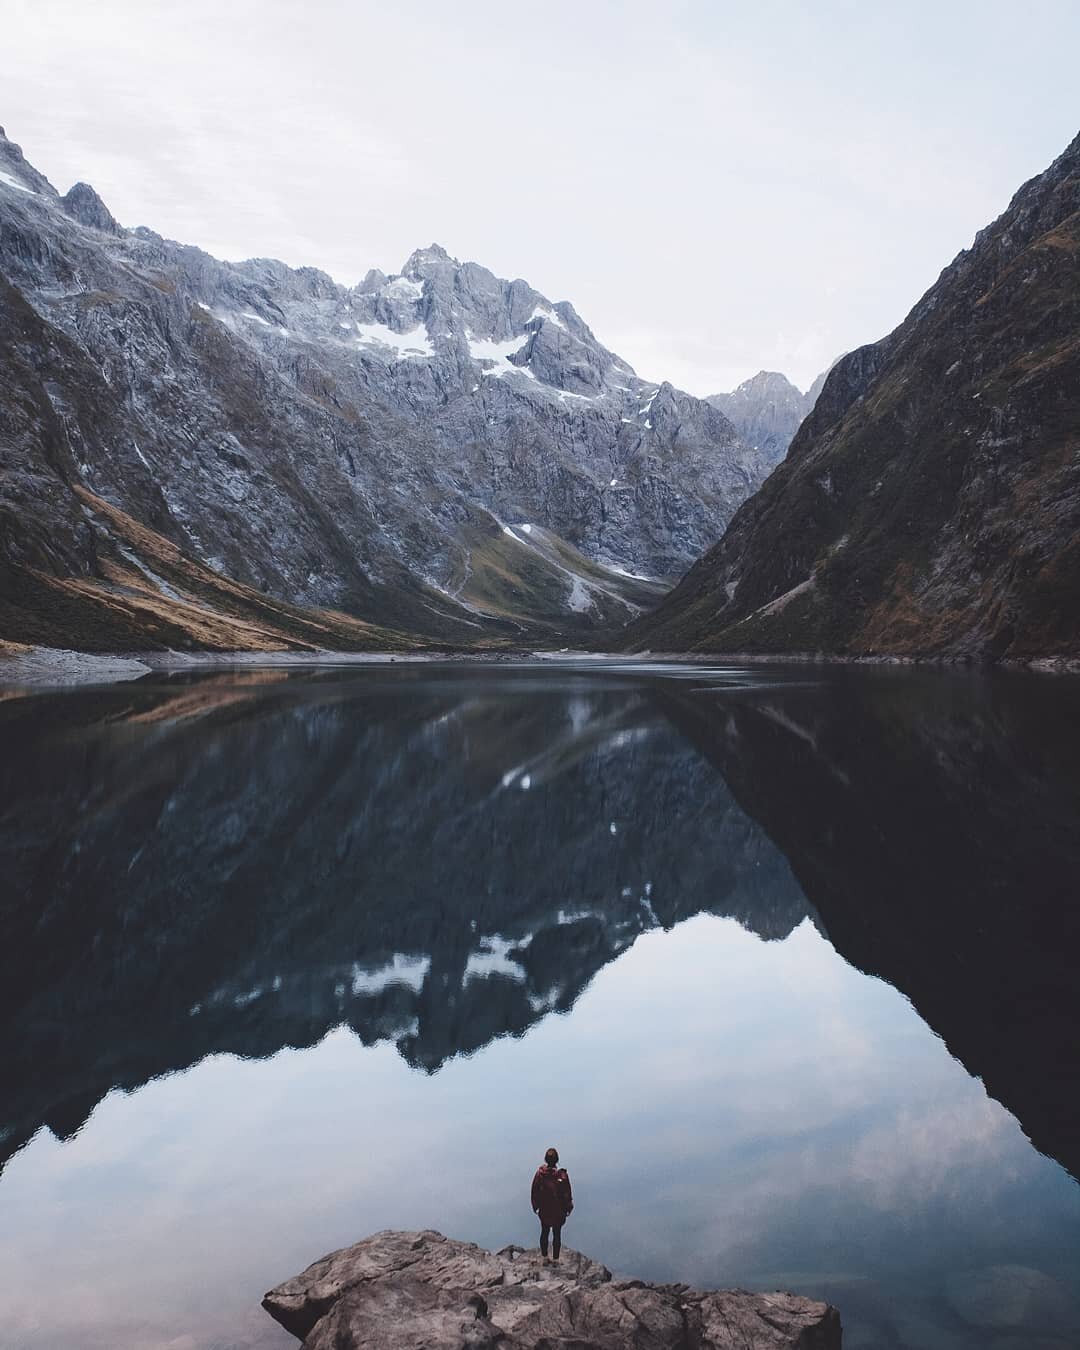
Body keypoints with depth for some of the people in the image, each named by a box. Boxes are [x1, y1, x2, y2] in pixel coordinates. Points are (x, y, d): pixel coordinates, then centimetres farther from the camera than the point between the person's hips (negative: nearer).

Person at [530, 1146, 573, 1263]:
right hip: (558, 1211, -2)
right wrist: (568, 1208, 4)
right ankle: (555, 1259, 17)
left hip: (544, 1210, 2)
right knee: (557, 1234, 11)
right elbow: (567, 1193, -10)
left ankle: (544, 1258, 25)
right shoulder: (562, 1175, -19)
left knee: (544, 1232, 17)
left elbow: (534, 1191, -2)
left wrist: (535, 1206, 12)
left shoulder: (539, 1173, -12)